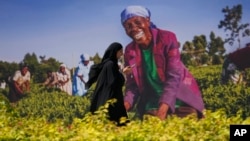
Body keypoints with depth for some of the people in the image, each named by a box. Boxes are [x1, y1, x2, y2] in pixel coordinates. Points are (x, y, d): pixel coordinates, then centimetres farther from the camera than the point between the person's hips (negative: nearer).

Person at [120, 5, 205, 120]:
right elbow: (132, 85, -1)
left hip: (181, 99, -3)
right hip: (152, 102, 3)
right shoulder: (130, 51, -3)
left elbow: (174, 76, -23)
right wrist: (124, 106, -24)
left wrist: (162, 111, -35)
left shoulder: (167, 38, -16)